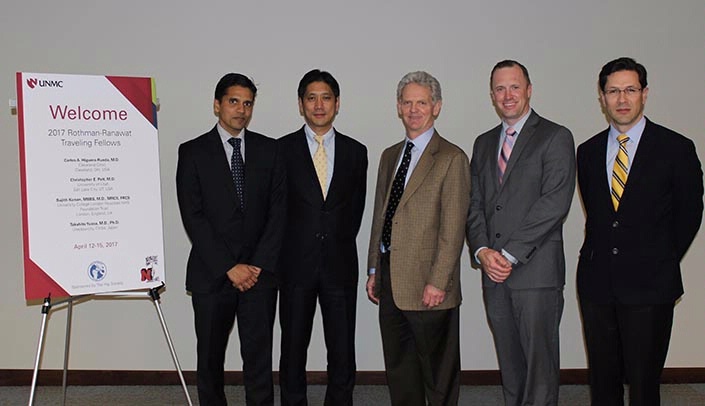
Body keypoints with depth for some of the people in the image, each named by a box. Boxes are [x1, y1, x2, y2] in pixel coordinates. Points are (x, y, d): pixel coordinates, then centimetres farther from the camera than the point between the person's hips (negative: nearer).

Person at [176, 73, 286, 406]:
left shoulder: (269, 150, 7)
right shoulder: (193, 152, 2)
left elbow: (278, 210, 3)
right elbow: (193, 217, -5)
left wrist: (259, 264, -7)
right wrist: (229, 267, -11)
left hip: (260, 271, 1)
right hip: (211, 274, 0)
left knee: (259, 356, 2)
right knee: (210, 357, 10)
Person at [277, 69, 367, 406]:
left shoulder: (355, 151, 7)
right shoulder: (282, 149, 2)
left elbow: (356, 207, 11)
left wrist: (339, 243, 5)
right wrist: (289, 249, 1)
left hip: (340, 263, 1)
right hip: (296, 263, -1)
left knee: (342, 350, 5)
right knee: (293, 346, 8)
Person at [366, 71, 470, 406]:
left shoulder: (451, 158, -7)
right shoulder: (390, 156, 15)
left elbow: (453, 229, -12)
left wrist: (437, 283, -16)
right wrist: (374, 270, 14)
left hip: (428, 287, -6)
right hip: (390, 281, 7)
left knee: (438, 373, 7)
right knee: (398, 369, 16)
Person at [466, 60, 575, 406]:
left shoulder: (556, 137, -2)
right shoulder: (484, 143, 17)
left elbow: (554, 203, -12)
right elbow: (474, 204, 12)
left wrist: (509, 254, -14)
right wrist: (482, 251, -5)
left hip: (536, 271, -5)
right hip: (494, 273, 5)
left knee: (540, 362, 0)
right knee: (509, 364, 12)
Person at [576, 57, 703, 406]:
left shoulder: (676, 148, -2)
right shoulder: (587, 152, 9)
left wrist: (662, 265, 5)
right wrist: (601, 256, 7)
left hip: (649, 286, -3)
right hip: (597, 283, 3)